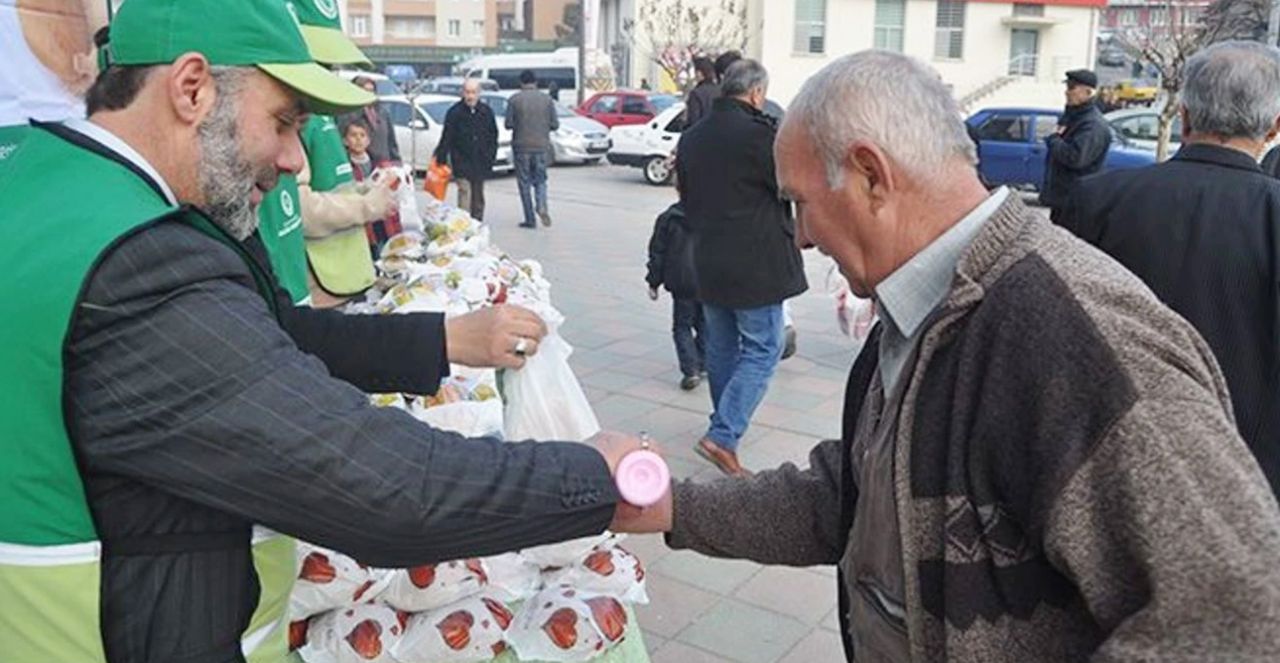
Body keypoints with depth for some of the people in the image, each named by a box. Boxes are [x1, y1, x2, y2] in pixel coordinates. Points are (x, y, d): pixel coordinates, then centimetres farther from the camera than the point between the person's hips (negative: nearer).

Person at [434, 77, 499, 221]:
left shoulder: (486, 111, 5)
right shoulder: (455, 112, -5)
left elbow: (493, 135, 13)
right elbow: (446, 138, -5)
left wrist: (491, 155, 6)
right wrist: (441, 158, -9)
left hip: (481, 163, 4)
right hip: (461, 162, -4)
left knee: (478, 196, 11)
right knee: (465, 193, -12)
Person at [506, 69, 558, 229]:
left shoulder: (514, 99, -4)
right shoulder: (547, 99, 2)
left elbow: (508, 124, -6)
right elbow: (555, 124, 0)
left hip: (521, 146, -2)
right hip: (541, 145, 2)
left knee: (524, 182, 6)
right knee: (540, 179, 14)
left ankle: (530, 219, 4)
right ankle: (542, 207, -13)